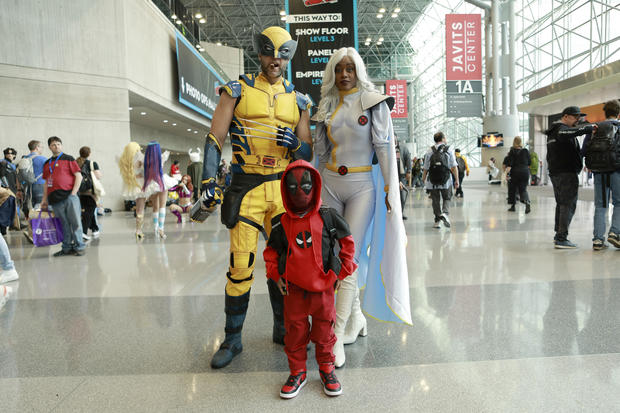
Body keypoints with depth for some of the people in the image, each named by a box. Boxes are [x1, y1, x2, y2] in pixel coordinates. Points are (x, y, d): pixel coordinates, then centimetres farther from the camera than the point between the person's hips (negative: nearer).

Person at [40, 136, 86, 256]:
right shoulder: (47, 164, 18)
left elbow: (78, 176, -1)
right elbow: (46, 182, 22)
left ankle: (79, 247, 4)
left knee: (75, 222, -3)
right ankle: (67, 248, 13)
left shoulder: (68, 159, 5)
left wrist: (73, 193, -9)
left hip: (69, 196, -4)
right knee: (64, 224, 6)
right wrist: (44, 199, 16)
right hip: (55, 199, 4)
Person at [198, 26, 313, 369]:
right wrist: (208, 181, -12)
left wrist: (295, 145, -11)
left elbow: (308, 154, 12)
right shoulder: (237, 91, 4)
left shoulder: (298, 101, 12)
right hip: (246, 187, -3)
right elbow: (215, 139, 0)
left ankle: (283, 328, 26)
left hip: (284, 189, 3)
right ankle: (232, 339, 13)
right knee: (240, 266, -3)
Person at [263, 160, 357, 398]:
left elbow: (347, 242, 4)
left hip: (323, 288, -1)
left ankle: (327, 370, 32)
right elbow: (271, 251, 11)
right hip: (293, 289, 1)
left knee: (324, 331, 11)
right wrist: (275, 275, 2)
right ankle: (297, 372, 29)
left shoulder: (327, 217, -5)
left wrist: (342, 272, 3)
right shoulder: (283, 224, -2)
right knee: (295, 332, 11)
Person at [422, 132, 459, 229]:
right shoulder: (449, 150, -1)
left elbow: (426, 168, 3)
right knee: (446, 198, 12)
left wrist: (423, 178, 17)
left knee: (436, 200, 11)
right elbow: (454, 167, -4)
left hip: (433, 181, 1)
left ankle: (437, 220, 14)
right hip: (446, 180, -1)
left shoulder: (429, 151, 3)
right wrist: (457, 180, 1)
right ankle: (445, 213, -14)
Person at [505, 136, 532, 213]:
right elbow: (529, 163, 9)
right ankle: (527, 203, -22)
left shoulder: (512, 152, -6)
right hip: (525, 172, 3)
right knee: (523, 189, 4)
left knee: (512, 189, 11)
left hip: (515, 172, -3)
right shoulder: (526, 151, 4)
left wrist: (507, 173, -14)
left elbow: (510, 164, -13)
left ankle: (513, 206, 17)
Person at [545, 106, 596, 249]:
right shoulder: (562, 129, -11)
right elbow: (576, 131, -35)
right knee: (568, 205, -9)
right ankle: (561, 239, -12)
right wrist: (590, 127, -23)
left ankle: (558, 235, 20)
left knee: (561, 204, 16)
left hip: (554, 172, 10)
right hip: (567, 173, -10)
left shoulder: (552, 132, 20)